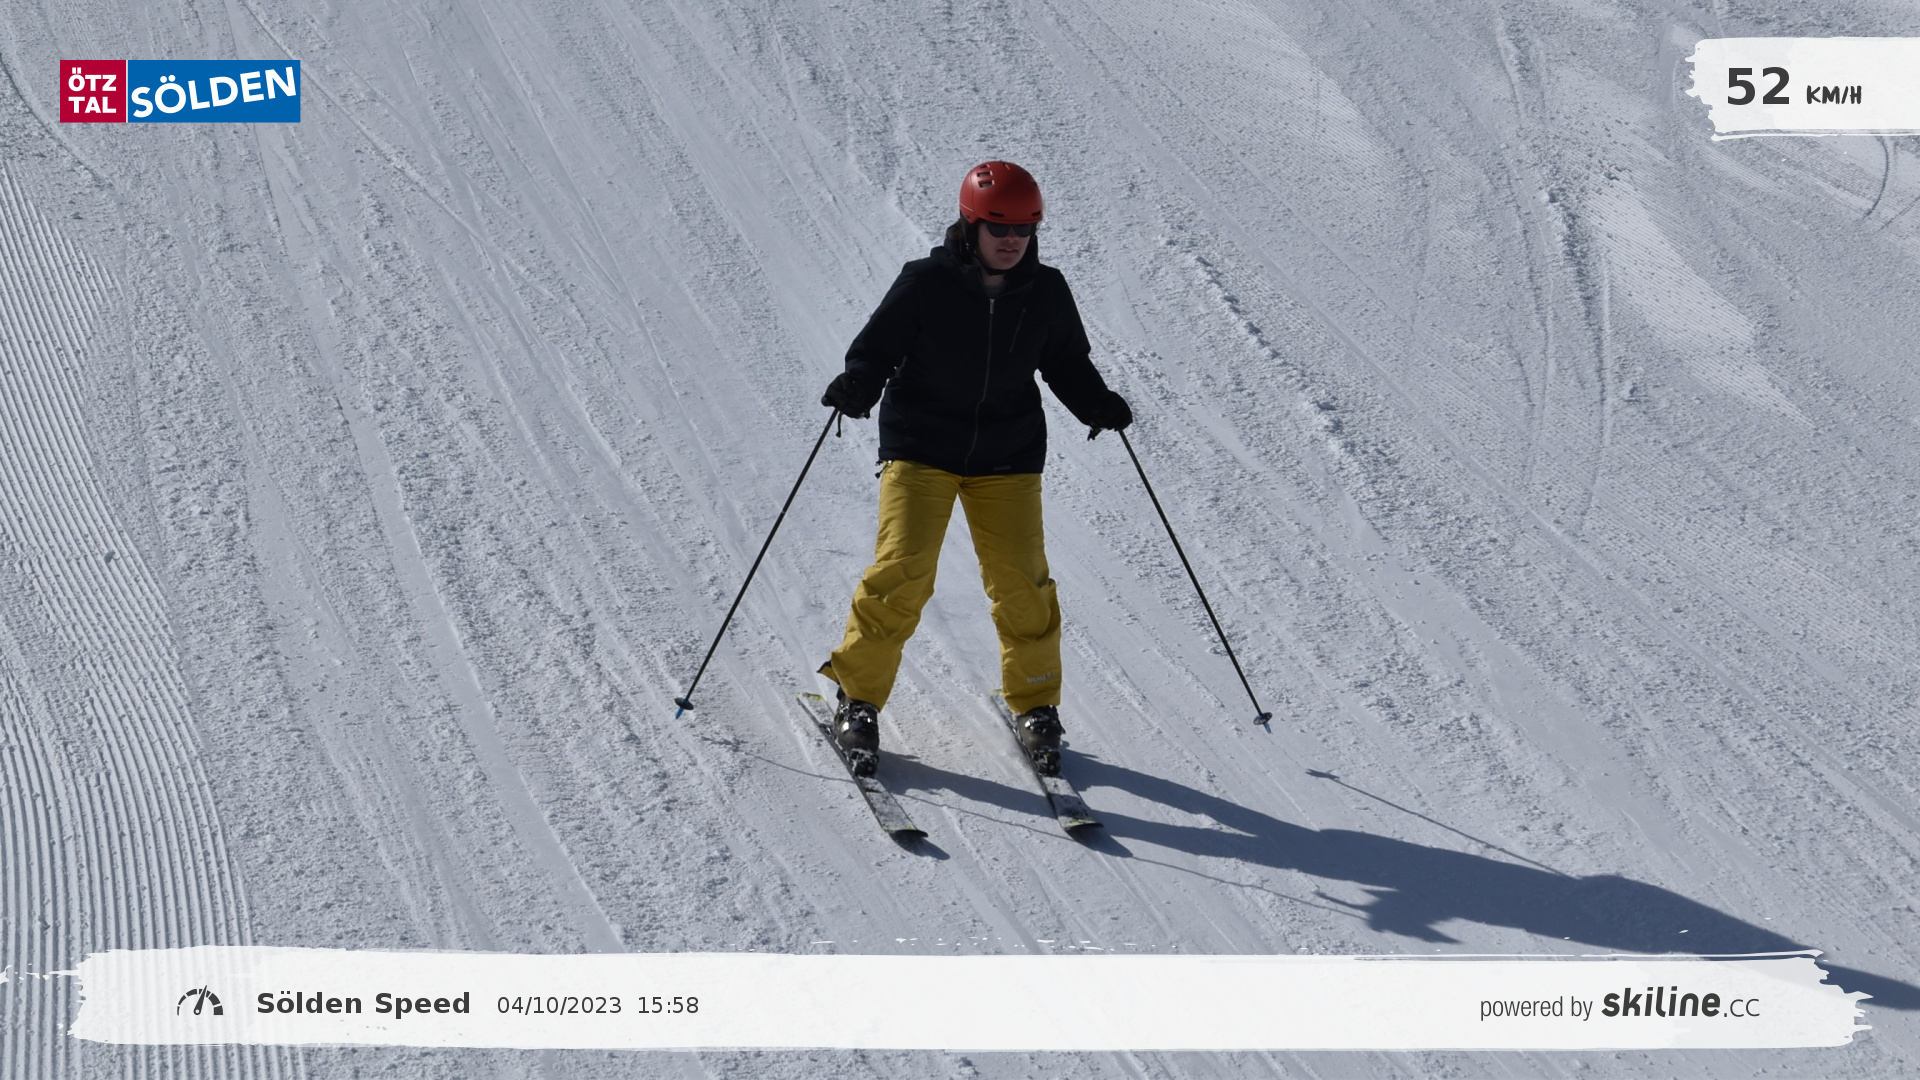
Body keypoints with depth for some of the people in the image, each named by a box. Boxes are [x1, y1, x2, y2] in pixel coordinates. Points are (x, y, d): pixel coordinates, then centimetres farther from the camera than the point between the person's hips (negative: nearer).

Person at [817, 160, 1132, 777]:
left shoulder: (1046, 294, 0)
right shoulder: (925, 284, -9)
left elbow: (1068, 365, 12)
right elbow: (878, 346, -4)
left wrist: (1099, 405, -6)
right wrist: (857, 386, -25)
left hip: (1007, 455, 3)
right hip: (921, 446, -2)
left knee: (1021, 582, -2)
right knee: (902, 572, -13)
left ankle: (1035, 705, 18)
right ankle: (858, 696, 4)